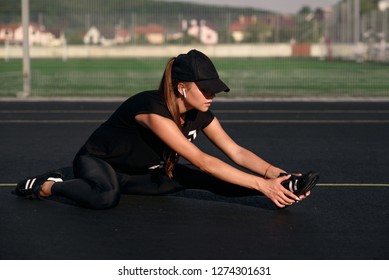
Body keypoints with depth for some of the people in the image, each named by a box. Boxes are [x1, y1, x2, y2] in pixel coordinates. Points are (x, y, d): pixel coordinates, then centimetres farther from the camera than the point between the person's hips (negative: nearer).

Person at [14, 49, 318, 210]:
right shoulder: (153, 109, -35)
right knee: (106, 196, -42)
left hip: (142, 173, 7)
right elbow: (202, 160, -40)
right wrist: (260, 183, -43)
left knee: (205, 180, -11)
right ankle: (47, 186, -18)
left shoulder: (199, 115, -11)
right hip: (96, 161, -7)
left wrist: (275, 173, -30)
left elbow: (237, 151, -12)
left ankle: (284, 189, -15)